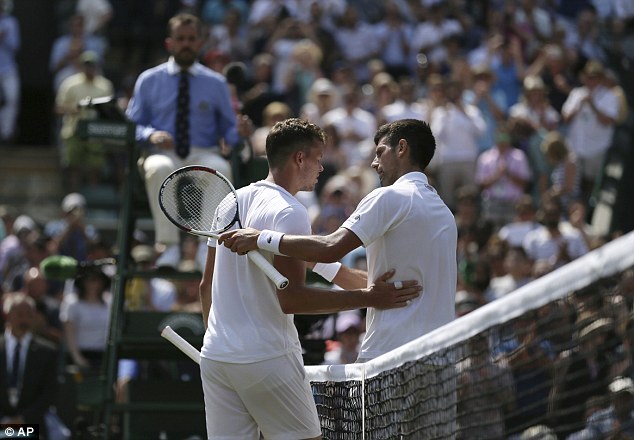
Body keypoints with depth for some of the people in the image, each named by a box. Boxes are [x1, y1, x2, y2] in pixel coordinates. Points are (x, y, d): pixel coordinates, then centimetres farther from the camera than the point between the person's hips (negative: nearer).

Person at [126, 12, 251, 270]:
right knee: (159, 168, -40)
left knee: (220, 168, -38)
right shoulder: (149, 80, 14)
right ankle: (168, 246, -37)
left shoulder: (216, 83, 16)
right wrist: (151, 135, -12)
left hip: (204, 156, 0)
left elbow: (228, 132, 13)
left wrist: (240, 132, -12)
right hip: (163, 153, 0)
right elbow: (131, 125, 10)